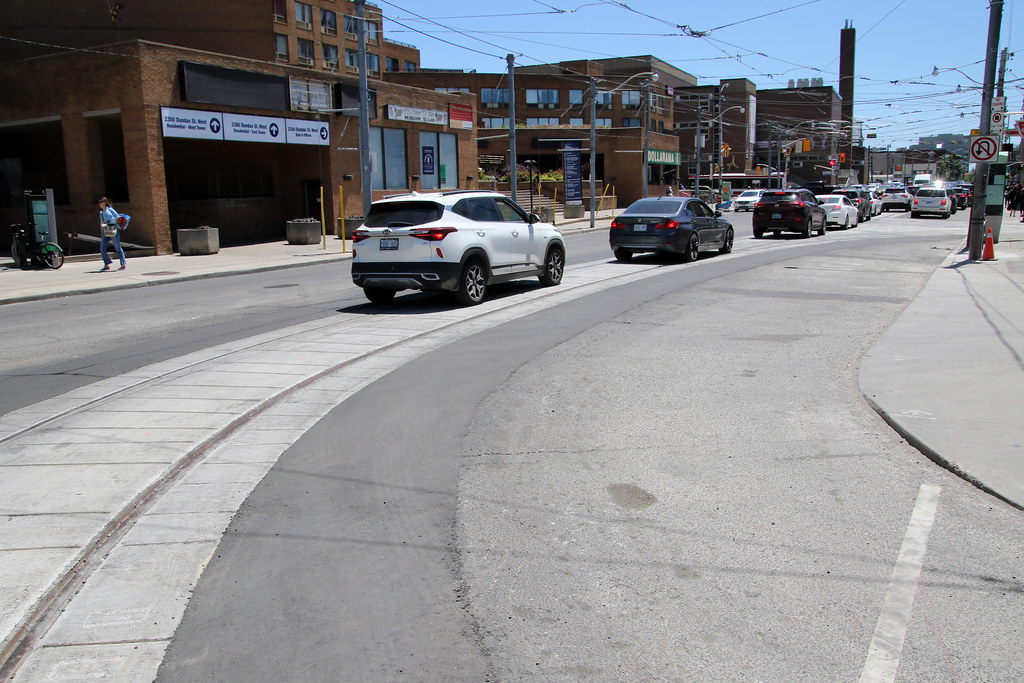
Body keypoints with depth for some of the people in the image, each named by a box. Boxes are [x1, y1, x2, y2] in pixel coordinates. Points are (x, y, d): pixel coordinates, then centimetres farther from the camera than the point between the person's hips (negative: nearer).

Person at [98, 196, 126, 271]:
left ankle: (123, 265, 1)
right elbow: (102, 224, 21)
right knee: (102, 248, -1)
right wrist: (101, 236, 19)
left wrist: (107, 223, -14)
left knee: (117, 248, -3)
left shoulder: (109, 209, -1)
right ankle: (107, 265, 8)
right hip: (106, 232, 7)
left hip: (113, 230, -7)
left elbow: (117, 218, -7)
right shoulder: (101, 212, 19)